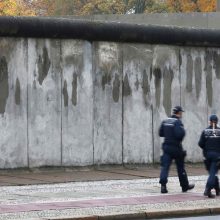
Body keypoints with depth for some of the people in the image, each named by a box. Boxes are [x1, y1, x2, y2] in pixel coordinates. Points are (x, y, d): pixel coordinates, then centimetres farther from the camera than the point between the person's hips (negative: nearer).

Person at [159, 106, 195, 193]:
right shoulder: (177, 122, -13)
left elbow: (160, 133, 12)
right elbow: (180, 134, -25)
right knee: (181, 167, 9)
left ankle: (163, 185, -19)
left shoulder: (165, 121, 8)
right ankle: (185, 186, 22)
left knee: (165, 166, -2)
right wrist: (183, 130, -5)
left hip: (166, 146, 5)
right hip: (176, 147, -5)